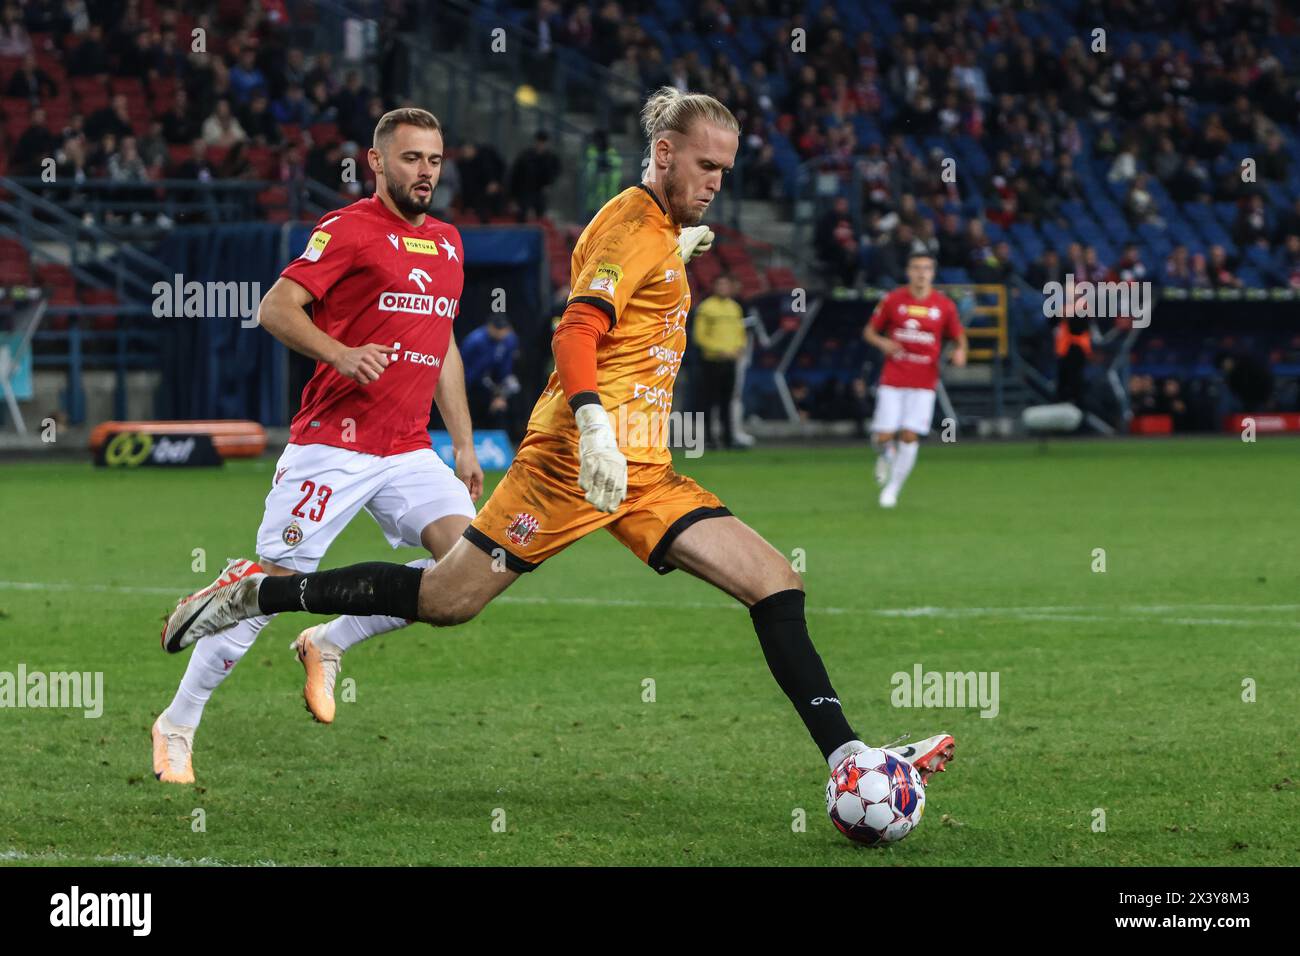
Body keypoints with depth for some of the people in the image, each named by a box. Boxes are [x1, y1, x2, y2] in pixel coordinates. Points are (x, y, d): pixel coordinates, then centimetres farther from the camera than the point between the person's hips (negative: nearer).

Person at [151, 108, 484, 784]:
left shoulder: (447, 243, 16)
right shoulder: (349, 229, -6)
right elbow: (276, 309, -14)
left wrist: (464, 445, 21)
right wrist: (339, 353, -30)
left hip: (409, 451, 6)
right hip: (332, 444, -6)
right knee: (274, 579, -6)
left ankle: (328, 644, 5)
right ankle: (177, 725, 8)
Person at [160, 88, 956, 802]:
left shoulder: (662, 230, 19)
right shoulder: (634, 224, -9)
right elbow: (576, 334, -22)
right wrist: (595, 426, -37)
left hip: (643, 473, 9)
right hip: (578, 457, -9)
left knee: (776, 583, -4)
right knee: (446, 600, -5)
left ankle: (849, 761, -10)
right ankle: (260, 592, 11)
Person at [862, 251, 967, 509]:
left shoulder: (944, 305, 1)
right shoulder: (893, 300, 0)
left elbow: (959, 337, 10)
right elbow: (869, 331, 8)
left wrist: (960, 351, -13)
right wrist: (882, 342, -14)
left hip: (924, 383, 0)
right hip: (892, 379, 0)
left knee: (910, 437, -9)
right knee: (884, 436, -6)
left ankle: (893, 488, 7)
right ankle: (885, 457, 30)